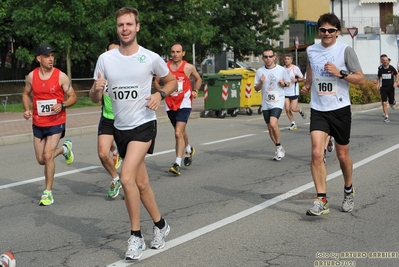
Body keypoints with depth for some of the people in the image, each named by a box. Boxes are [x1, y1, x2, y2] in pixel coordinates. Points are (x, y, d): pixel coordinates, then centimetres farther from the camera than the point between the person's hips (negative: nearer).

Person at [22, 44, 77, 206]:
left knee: (47, 155, -15)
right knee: (41, 160, 10)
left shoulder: (61, 76, -10)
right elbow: (26, 94, 15)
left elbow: (73, 97, -3)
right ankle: (64, 149, 42)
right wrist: (27, 109, -3)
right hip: (38, 124, 4)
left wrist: (62, 105, -22)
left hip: (56, 122, -4)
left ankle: (48, 193, 0)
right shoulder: (31, 76, -1)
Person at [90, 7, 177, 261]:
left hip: (144, 125, -4)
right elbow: (96, 98, 6)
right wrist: (97, 89, -18)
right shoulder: (105, 59, 0)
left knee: (127, 178, -20)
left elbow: (172, 81, 9)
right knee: (141, 183, 13)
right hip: (120, 128, 4)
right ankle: (161, 225, 34)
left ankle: (136, 237, -7)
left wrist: (160, 94, -12)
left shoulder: (151, 58, -7)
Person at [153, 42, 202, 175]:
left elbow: (198, 79, 15)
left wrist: (195, 91, -1)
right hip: (170, 104, 4)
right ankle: (188, 150, 50)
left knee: (178, 133, -17)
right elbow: (156, 81, 11)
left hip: (184, 103, -4)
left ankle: (177, 164, -18)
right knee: (180, 131, 21)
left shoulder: (189, 67, -4)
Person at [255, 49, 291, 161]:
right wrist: (261, 82, -13)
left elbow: (289, 83, 10)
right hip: (266, 103, 4)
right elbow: (256, 89, 7)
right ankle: (279, 150, 26)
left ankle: (279, 146, -2)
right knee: (270, 128, 9)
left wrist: (284, 84, -12)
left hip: (277, 102, -4)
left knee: (273, 124, -23)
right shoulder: (260, 71, 3)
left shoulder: (281, 70, -2)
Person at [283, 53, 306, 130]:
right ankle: (293, 123, 12)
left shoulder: (295, 68, -6)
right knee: (287, 109, -4)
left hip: (294, 92, -3)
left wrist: (296, 80, -19)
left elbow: (302, 79, 0)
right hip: (285, 92, 3)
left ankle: (300, 110, 29)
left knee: (293, 109, -7)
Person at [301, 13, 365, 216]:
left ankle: (348, 192, 37)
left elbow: (361, 79, -7)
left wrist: (340, 73, -21)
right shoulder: (311, 50, 4)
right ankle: (321, 200, -13)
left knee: (342, 155, 11)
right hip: (318, 110, 2)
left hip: (340, 109, -2)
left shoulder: (345, 50, -7)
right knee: (316, 153, -15)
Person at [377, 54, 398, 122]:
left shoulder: (392, 68, -7)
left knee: (391, 103, 6)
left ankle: (394, 102, 45)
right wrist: (378, 84, -1)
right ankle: (386, 117, -2)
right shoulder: (380, 69, -2)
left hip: (391, 87, -1)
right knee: (384, 103, -10)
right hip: (383, 88, 1)